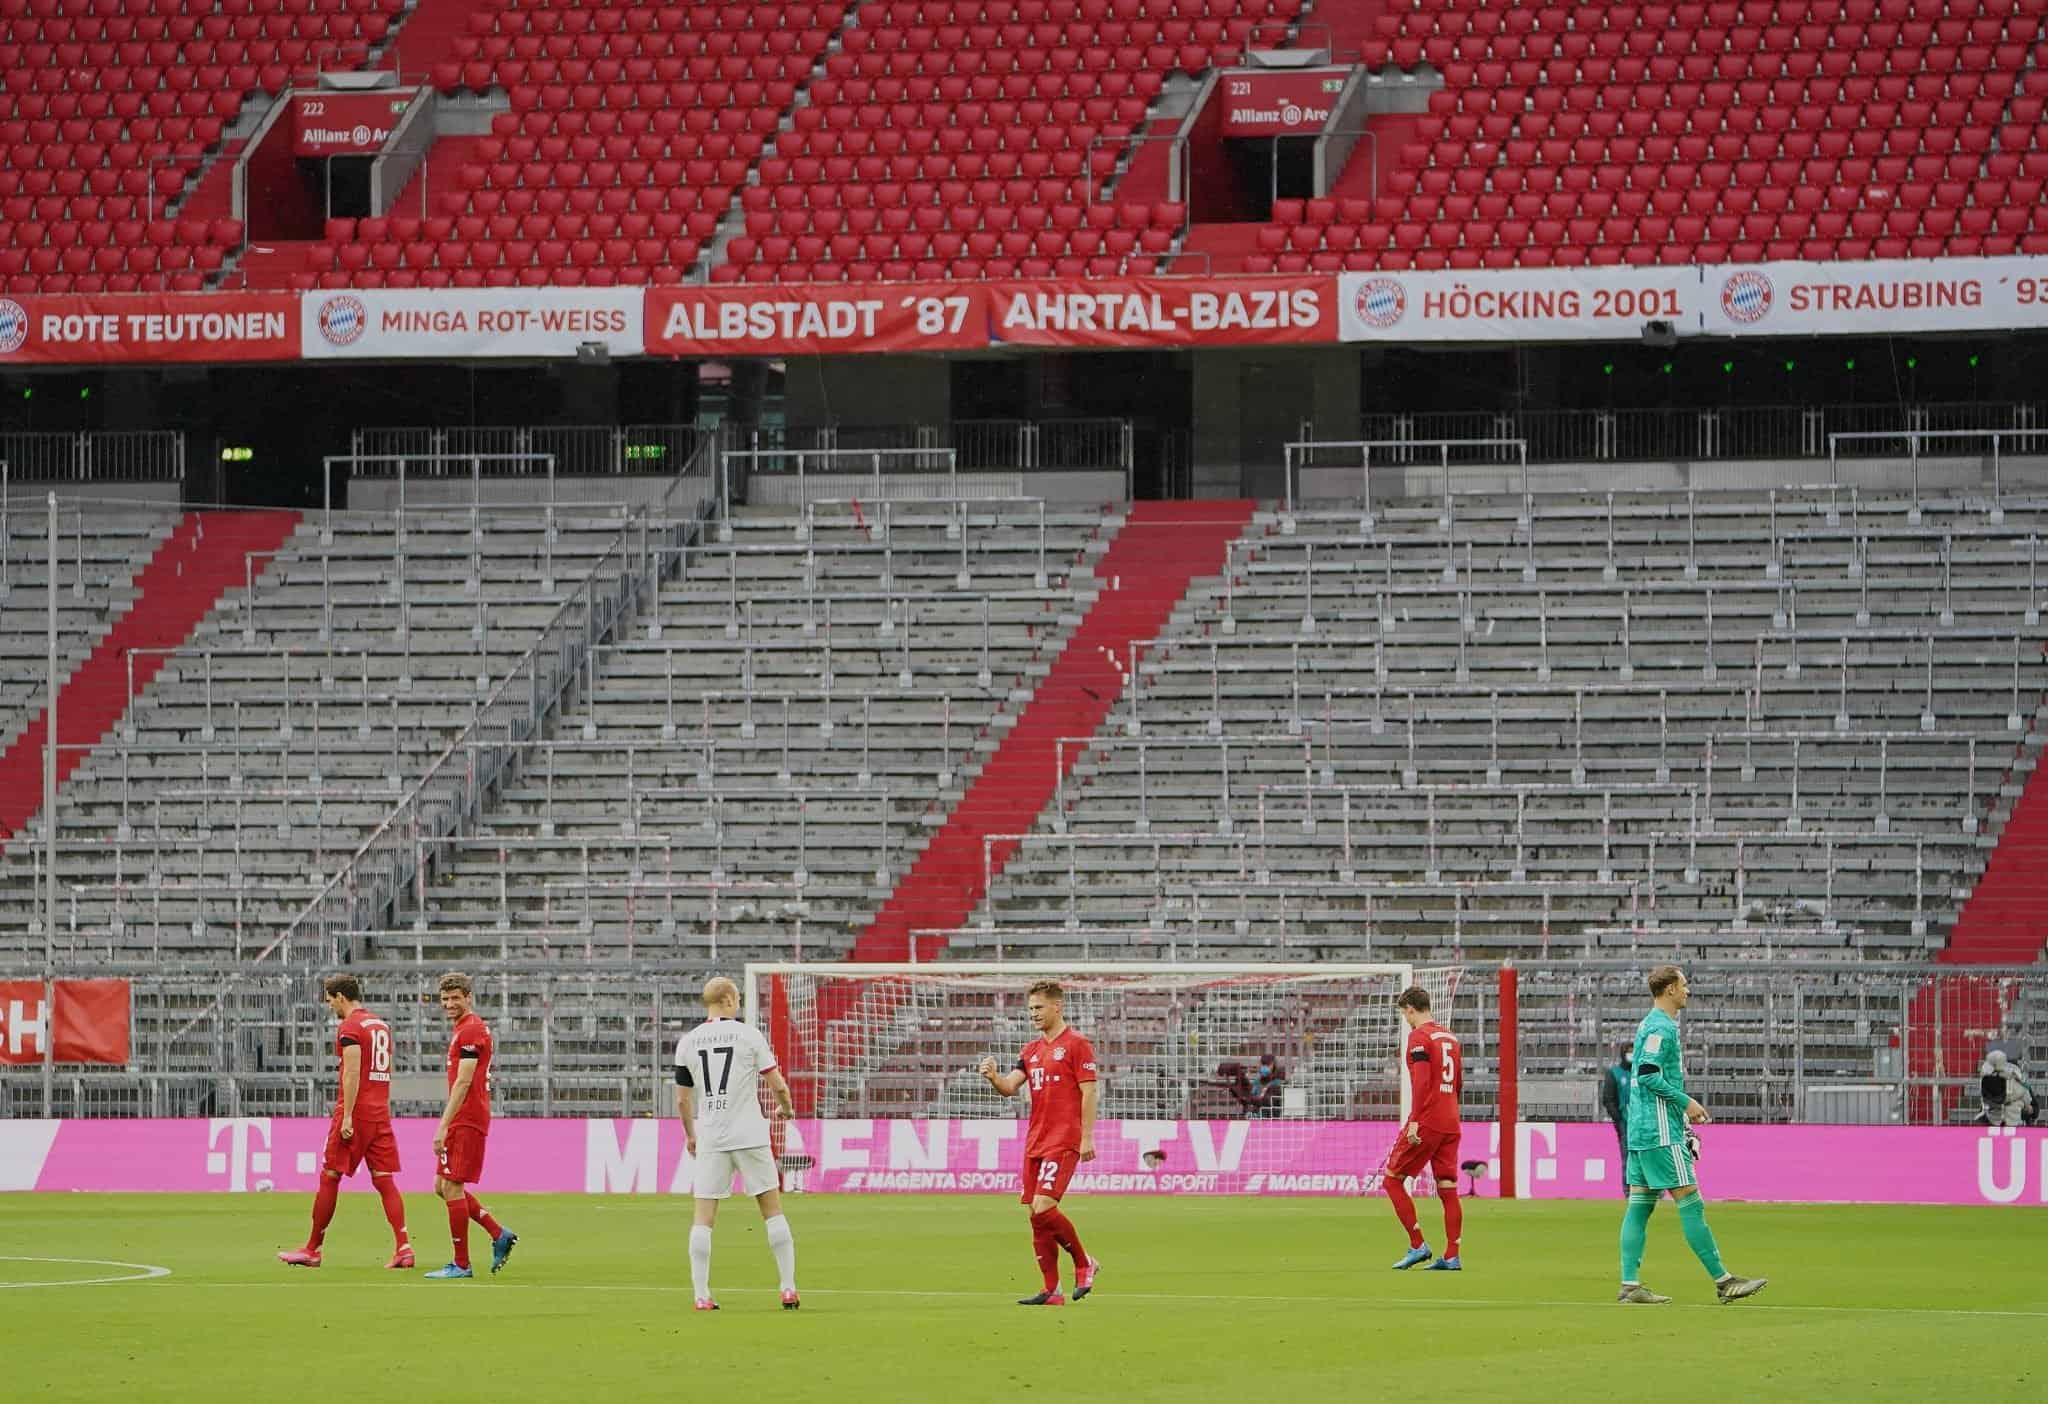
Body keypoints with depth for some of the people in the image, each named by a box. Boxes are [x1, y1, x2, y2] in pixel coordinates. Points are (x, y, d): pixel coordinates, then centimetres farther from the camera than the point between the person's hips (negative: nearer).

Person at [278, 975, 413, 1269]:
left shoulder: (350, 1027, -10)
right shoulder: (381, 1025, 16)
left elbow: (352, 1073, -18)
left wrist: (347, 1117, -19)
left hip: (355, 1112, -8)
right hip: (380, 1113, 8)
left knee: (329, 1178, 2)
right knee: (384, 1179, 3)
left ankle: (313, 1250, 8)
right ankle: (404, 1248, -10)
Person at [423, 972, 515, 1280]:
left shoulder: (471, 1030, -14)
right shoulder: (461, 1029, 18)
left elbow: (463, 1083, -19)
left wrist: (444, 1126, -21)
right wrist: (447, 1125, 24)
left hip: (466, 1122, -10)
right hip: (462, 1123, 10)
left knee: (451, 1187, -7)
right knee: (443, 1186, 12)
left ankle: (461, 1264, -3)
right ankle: (499, 1235, 16)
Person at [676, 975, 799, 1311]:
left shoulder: (687, 1042, 5)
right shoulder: (748, 1035, -3)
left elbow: (683, 1098, 9)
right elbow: (777, 1084, -2)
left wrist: (690, 1135, 24)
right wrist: (786, 1108, 20)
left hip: (710, 1141, 2)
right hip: (749, 1136, -2)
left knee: (704, 1217, 2)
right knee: (773, 1211, 7)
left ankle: (701, 1295, -5)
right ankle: (788, 1289, 5)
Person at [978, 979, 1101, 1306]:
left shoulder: (1076, 1045, -4)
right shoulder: (1031, 1050, 17)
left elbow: (1089, 1092, -8)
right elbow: (1010, 1086, 9)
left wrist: (1087, 1138, -14)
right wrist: (993, 1077, -13)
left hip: (1064, 1142, -8)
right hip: (1035, 1142, 8)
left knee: (1043, 1207, -19)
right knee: (1036, 1216, 4)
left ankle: (1084, 1263, 1)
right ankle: (1051, 1291, 8)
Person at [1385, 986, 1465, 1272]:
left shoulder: (1419, 1037, -9)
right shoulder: (1450, 1037, 16)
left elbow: (1421, 1082, -19)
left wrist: (1415, 1121, -21)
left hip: (1426, 1122, -8)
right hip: (1451, 1124, 8)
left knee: (1392, 1179, 2)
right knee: (1448, 1189, 6)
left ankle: (1418, 1246, -3)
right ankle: (1452, 1257, 2)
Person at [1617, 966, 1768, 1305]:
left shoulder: (1649, 1024, 17)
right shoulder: (1662, 1028, -13)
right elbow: (1648, 1074, -21)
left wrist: (1681, 1108, 20)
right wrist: (1685, 1102, -14)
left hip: (1640, 1130, 10)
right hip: (1661, 1133, -10)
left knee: (1640, 1204, 6)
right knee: (1690, 1203, -7)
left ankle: (1630, 1285, 3)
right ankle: (1723, 1281, -5)